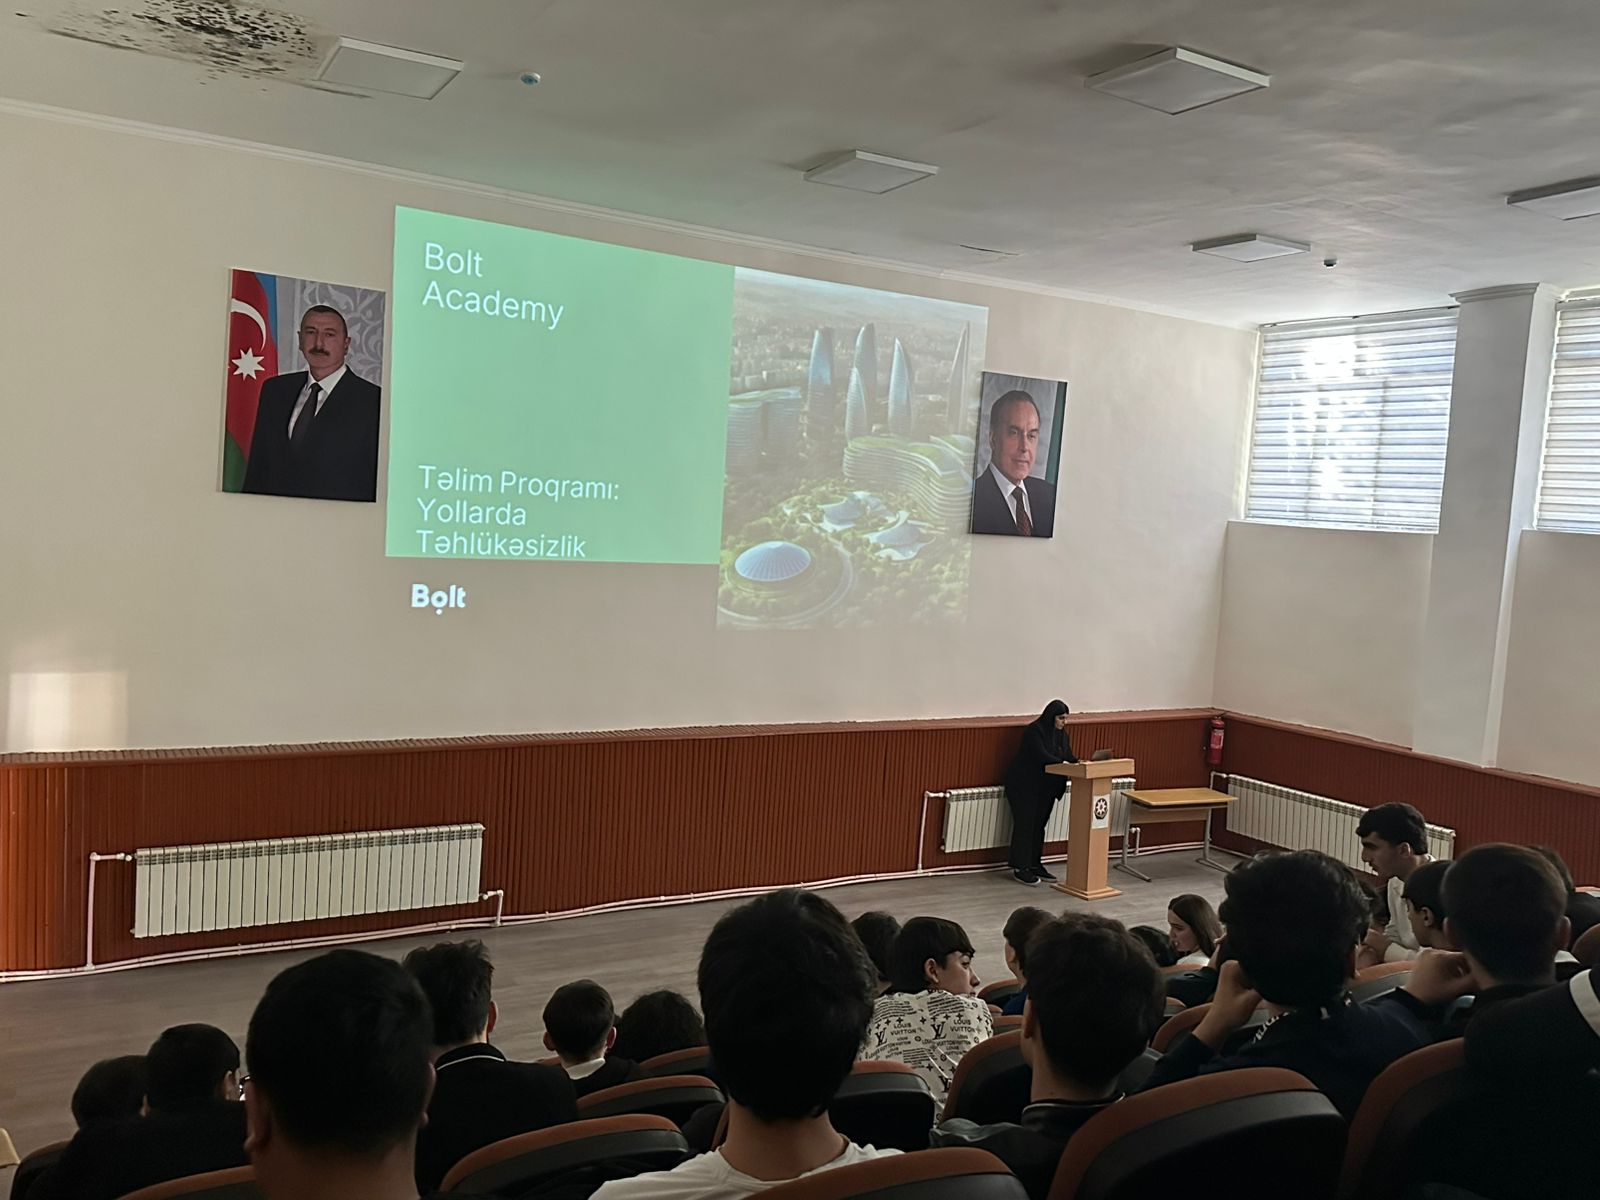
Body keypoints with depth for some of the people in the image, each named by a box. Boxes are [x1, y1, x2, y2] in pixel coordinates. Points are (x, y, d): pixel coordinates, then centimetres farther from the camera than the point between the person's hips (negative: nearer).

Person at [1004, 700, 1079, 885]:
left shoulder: (1062, 735, 8)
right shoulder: (1034, 731, -17)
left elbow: (1068, 757, 6)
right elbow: (1041, 756, -27)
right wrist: (1063, 763, -33)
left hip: (1045, 787, 8)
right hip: (1023, 785, -8)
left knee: (1039, 825, 10)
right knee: (1025, 825, -6)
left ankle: (1035, 865, 19)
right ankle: (1020, 869, -2)